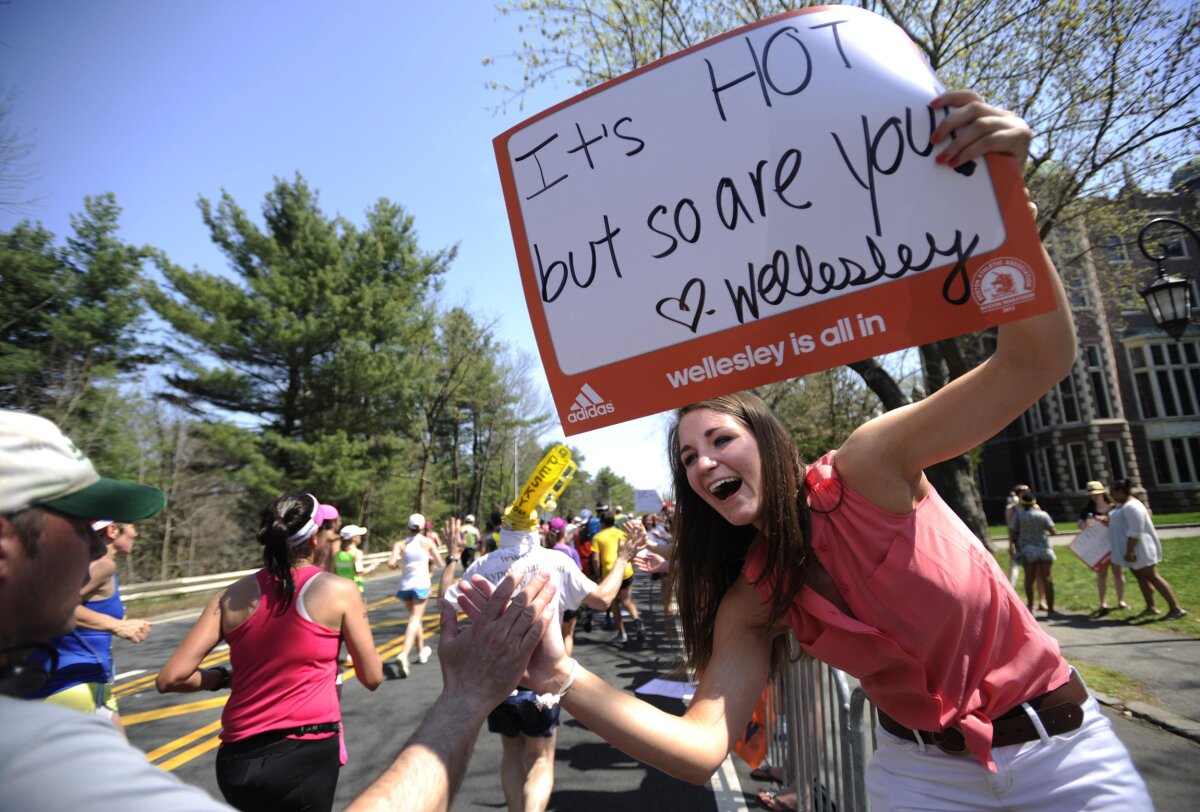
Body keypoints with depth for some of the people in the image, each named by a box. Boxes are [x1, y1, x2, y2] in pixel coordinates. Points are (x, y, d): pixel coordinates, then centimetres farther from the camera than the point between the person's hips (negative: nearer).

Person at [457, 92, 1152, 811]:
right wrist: (561, 675, -35)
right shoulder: (751, 600, -11)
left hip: (1063, 751, -2)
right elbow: (701, 747, -22)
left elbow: (1041, 362, -28)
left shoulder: (867, 468, -21)